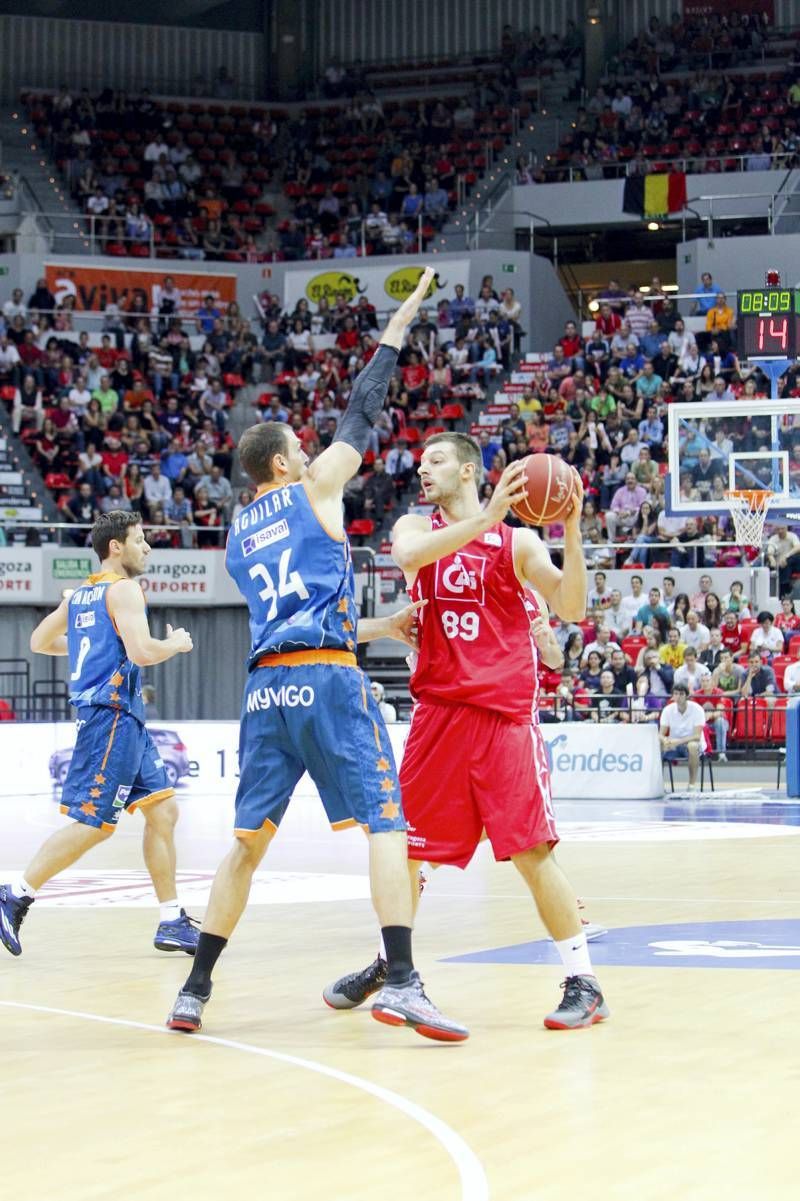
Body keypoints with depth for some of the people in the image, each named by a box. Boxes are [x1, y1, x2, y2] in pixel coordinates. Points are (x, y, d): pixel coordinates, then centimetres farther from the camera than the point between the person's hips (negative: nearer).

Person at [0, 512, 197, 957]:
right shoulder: (123, 589, -9)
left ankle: (173, 922, 8)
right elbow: (142, 652, -21)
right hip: (112, 715, -10)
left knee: (164, 811, 8)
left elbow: (40, 641, 27)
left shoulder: (80, 594, 17)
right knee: (93, 825, -9)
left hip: (128, 720, 10)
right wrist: (176, 644, -2)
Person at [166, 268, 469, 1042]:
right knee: (386, 823, -6)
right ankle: (400, 982, -20)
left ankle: (195, 990, 12)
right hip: (326, 681, -6)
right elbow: (361, 415, 14)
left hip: (266, 687, 6)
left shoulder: (237, 533, 23)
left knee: (248, 841, 14)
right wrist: (397, 328, 22)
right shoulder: (313, 489, 8)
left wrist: (378, 626, 40)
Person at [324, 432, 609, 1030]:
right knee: (405, 843, 11)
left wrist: (572, 531, -19)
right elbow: (410, 555, -16)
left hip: (504, 715, -4)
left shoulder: (517, 541, 3)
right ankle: (388, 961, 31)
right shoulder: (416, 528, 9)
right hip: (437, 709, 4)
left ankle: (584, 984, -4)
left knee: (531, 851, -9)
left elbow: (571, 607, -7)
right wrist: (484, 518, -26)